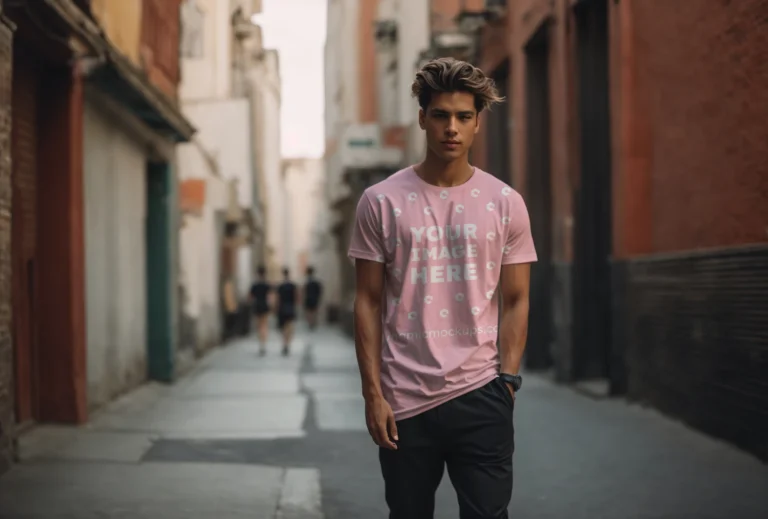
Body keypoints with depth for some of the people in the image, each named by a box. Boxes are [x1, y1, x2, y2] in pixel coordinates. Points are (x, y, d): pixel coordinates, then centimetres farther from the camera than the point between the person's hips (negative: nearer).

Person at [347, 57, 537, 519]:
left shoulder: (505, 203, 4)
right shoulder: (381, 202, 1)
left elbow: (515, 300, 6)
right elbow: (368, 302, 2)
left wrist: (507, 380, -2)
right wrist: (373, 393, -3)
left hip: (480, 395, 0)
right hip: (405, 399, 0)